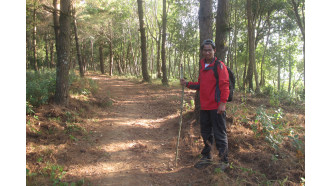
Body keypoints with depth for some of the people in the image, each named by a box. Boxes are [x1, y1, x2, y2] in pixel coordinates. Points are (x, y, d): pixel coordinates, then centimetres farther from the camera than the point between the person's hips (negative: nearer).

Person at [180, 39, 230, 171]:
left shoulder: (219, 65, -7)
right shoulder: (202, 67, 16)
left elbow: (224, 85, -13)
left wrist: (222, 103, -20)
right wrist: (187, 84, 9)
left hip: (216, 107, -7)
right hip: (204, 107, 8)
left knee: (219, 134, 0)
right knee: (206, 133, 17)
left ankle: (224, 161, 14)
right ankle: (207, 157, 32)